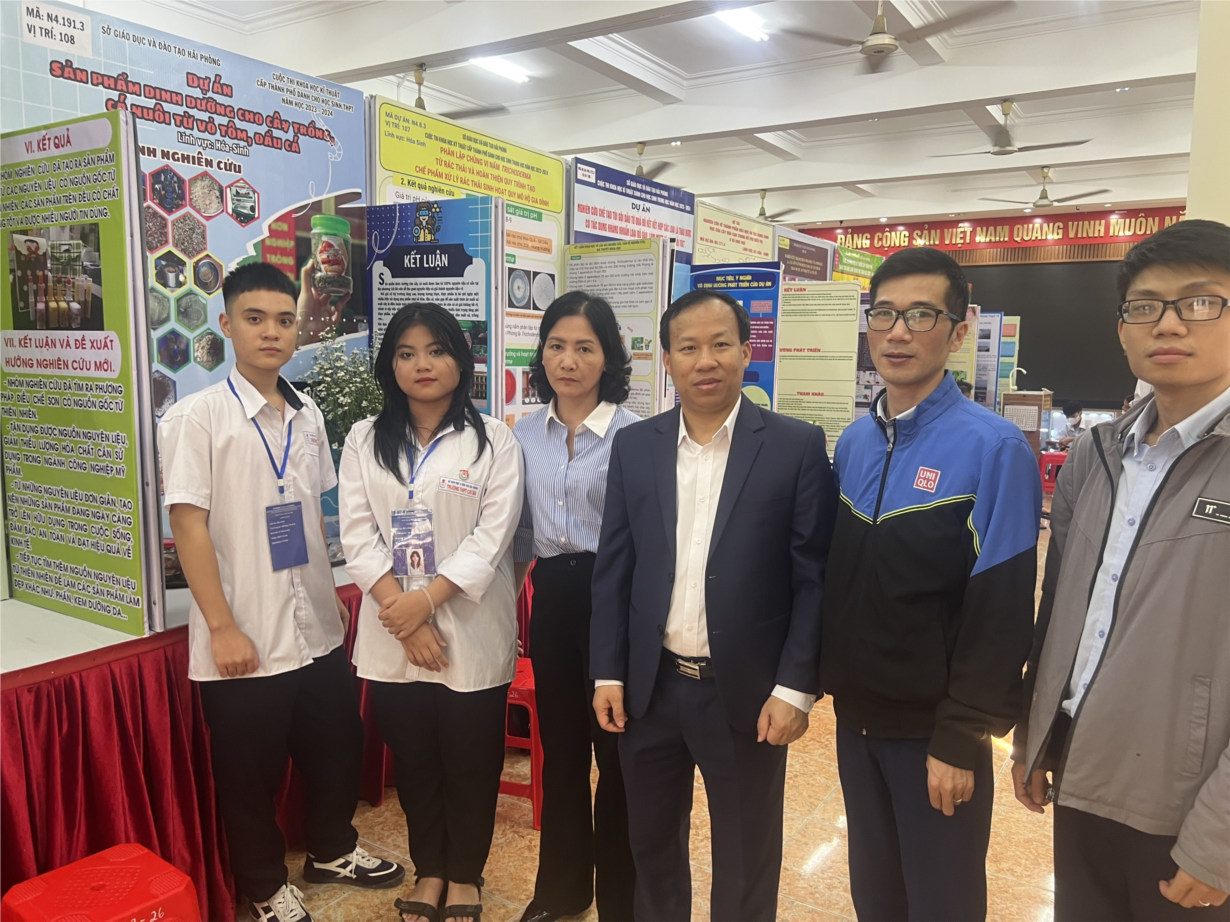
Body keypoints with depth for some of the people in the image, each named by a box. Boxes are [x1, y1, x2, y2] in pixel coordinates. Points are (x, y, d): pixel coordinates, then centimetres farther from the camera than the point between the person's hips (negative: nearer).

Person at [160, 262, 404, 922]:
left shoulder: (307, 415, 6)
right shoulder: (198, 417, -11)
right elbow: (188, 527, -13)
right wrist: (223, 627, -14)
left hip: (316, 629, 6)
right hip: (245, 641, -5)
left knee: (339, 746, 18)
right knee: (250, 775, 12)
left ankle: (330, 850, 44)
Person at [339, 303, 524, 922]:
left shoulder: (493, 441, -2)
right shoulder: (364, 441, 5)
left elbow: (493, 536, -10)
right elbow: (358, 536, -2)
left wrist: (426, 599, -17)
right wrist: (402, 613, -12)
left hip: (473, 634, -2)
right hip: (392, 637, 3)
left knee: (471, 761, 10)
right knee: (413, 761, 15)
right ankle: (428, 870, 37)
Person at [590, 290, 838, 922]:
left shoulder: (797, 446, -7)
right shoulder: (633, 446, 2)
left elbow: (814, 577, -7)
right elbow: (613, 569, 4)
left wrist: (796, 686, -11)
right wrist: (607, 673, 1)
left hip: (746, 692, -2)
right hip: (648, 688, 3)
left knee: (745, 863, 15)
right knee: (651, 845, 21)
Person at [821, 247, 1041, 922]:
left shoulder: (993, 448, -15)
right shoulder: (852, 443, 3)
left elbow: (1001, 612, -16)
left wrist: (961, 740, -16)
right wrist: (824, 681, 6)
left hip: (934, 727, -5)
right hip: (855, 715, 5)